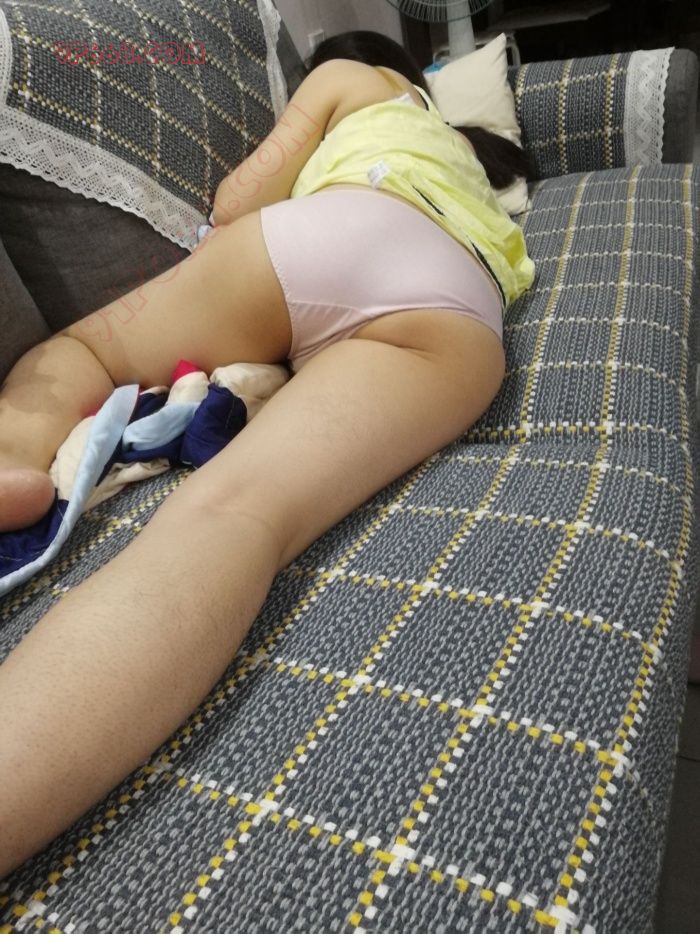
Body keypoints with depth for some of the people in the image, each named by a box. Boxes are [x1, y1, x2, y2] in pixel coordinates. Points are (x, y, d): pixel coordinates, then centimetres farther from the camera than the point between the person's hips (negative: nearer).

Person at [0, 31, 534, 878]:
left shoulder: (345, 75, 32)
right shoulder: (466, 160, 51)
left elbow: (236, 204, 19)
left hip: (333, 233, -2)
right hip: (458, 317, 3)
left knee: (73, 350, 14)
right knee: (234, 513, -24)